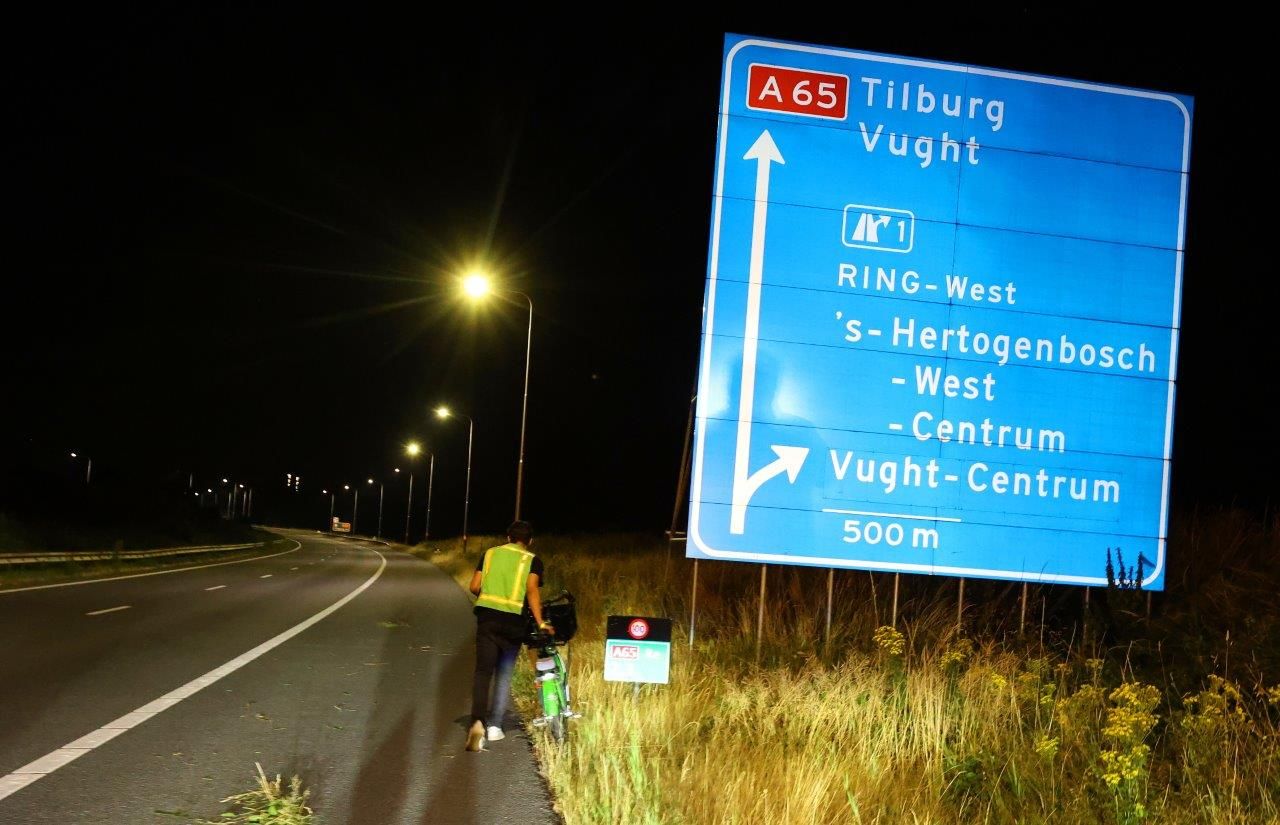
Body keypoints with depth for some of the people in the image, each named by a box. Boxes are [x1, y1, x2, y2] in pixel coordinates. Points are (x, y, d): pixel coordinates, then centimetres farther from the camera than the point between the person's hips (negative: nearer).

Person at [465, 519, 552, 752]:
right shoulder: (532, 560, 5)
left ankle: (478, 721, -21)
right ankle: (494, 726, 14)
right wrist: (540, 622, -10)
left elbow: (474, 587, 8)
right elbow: (531, 591, -10)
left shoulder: (490, 553, 13)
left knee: (483, 671, -1)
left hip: (486, 617, 1)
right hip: (513, 621, -1)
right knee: (504, 675, 14)